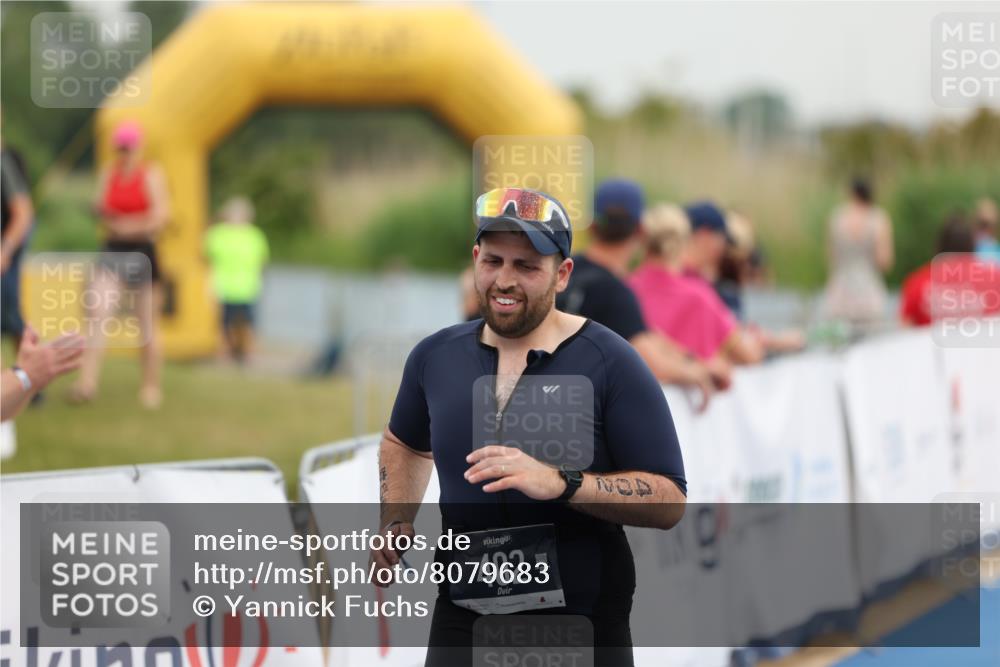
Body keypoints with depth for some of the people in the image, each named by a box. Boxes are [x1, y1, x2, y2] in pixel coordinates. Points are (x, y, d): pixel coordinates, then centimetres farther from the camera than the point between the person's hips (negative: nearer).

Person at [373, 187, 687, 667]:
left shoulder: (610, 364, -10)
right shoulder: (436, 356, 4)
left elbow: (669, 501, -14)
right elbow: (404, 443, 26)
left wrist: (559, 483, -27)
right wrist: (395, 524, 9)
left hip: (582, 627, -3)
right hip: (462, 621, 3)